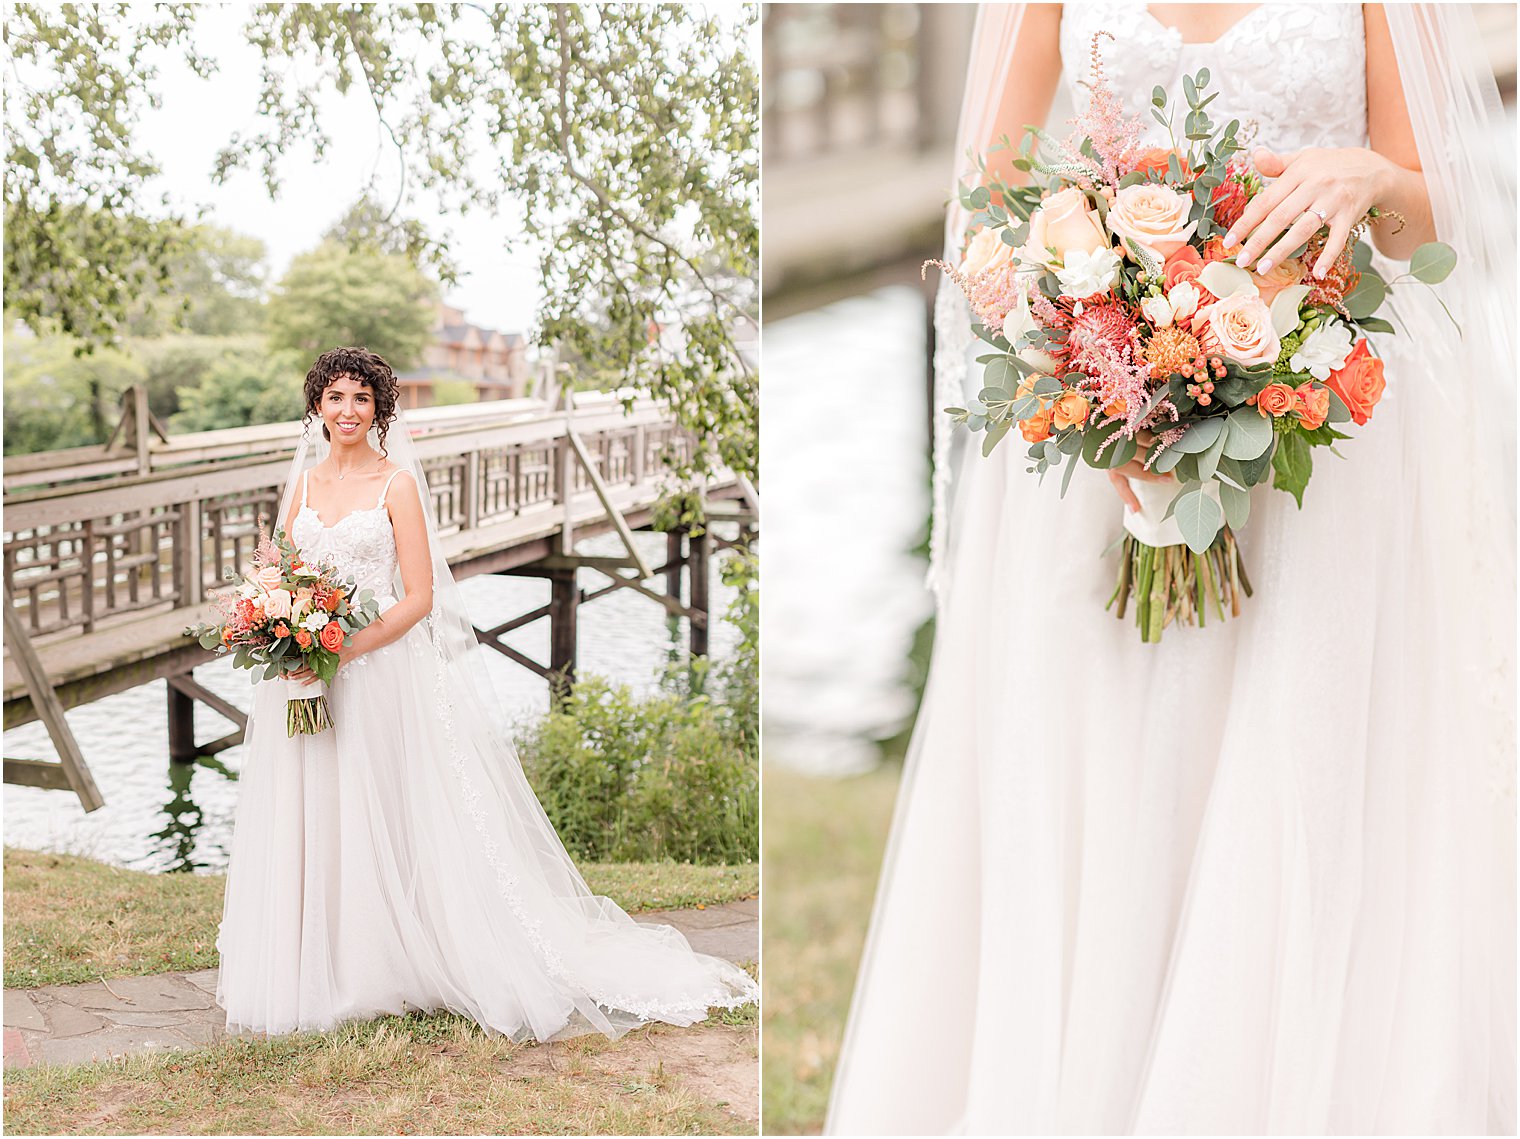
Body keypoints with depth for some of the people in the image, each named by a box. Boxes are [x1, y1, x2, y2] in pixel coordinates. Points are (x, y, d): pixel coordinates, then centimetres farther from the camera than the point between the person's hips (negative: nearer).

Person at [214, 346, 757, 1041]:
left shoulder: (396, 481, -3)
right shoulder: (305, 480, 11)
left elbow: (419, 597, -8)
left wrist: (344, 649, -19)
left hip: (380, 669, -5)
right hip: (305, 683, 5)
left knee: (385, 821, -1)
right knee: (311, 824, 8)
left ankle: (387, 972, 11)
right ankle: (317, 977, 18)